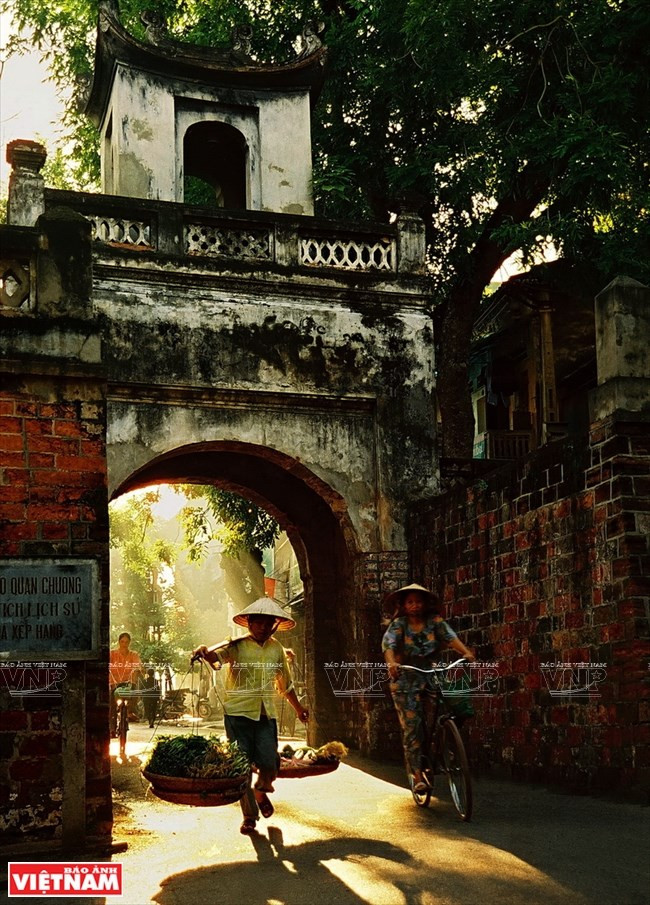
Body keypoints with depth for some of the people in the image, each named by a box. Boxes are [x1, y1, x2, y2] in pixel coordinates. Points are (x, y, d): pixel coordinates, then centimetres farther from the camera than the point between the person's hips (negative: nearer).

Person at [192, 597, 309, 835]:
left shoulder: (277, 649, 9)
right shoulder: (237, 646, -5)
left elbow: (285, 683, 23)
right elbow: (216, 656, -26)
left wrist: (298, 707, 33)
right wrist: (204, 652, -49)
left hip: (266, 715, 3)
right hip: (238, 713, -3)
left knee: (270, 765, -4)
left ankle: (262, 791, 31)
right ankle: (249, 815, 16)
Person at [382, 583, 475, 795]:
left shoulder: (434, 621, -1)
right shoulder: (398, 624, -6)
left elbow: (449, 636, -16)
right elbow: (388, 643, -23)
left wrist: (466, 652, -36)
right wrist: (391, 662, -44)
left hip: (429, 678, 2)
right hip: (405, 681, -2)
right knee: (412, 726, -9)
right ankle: (417, 776, -7)